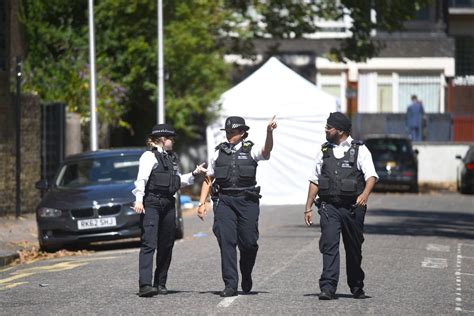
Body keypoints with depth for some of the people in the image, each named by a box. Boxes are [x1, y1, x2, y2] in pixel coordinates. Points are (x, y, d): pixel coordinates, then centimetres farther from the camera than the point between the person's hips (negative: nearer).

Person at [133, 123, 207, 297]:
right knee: (149, 244, -15)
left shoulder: (170, 158, 21)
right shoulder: (149, 156, -5)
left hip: (168, 204, 8)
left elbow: (178, 181, 31)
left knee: (166, 246, 9)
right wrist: (139, 200, -26)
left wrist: (194, 174, 22)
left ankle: (160, 283, 18)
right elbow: (142, 179, -15)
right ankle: (145, 285, -25)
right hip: (151, 204, -8)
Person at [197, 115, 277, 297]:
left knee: (248, 243, -1)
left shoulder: (251, 150, 6)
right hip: (224, 201, 2)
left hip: (247, 201, -2)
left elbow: (266, 151, -17)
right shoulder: (219, 153, 14)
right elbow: (208, 179, 17)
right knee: (226, 241, -8)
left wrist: (269, 132, -35)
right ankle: (230, 285, -8)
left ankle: (246, 277, 27)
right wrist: (202, 203, 8)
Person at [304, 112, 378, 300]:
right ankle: (328, 287, -19)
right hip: (329, 207, 2)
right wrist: (308, 208, 11)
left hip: (353, 207, -2)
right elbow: (315, 181, 16)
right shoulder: (324, 152, 13)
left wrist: (364, 195, -29)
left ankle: (357, 287, 25)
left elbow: (371, 176, -9)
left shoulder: (360, 150, 1)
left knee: (354, 249, 9)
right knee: (329, 245, -13)